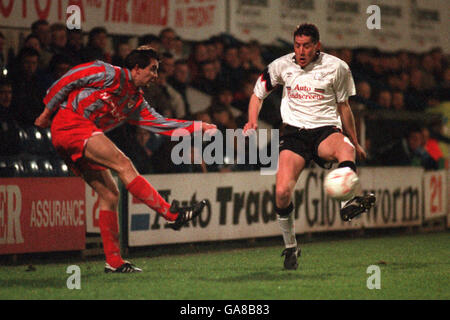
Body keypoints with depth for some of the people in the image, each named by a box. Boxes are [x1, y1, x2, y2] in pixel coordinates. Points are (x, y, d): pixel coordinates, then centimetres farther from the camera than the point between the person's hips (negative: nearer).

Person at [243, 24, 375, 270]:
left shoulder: (336, 67, 2)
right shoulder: (281, 66, 5)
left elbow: (343, 106, 14)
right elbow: (257, 95, 19)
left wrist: (355, 142, 20)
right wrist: (252, 121, -1)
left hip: (326, 130, -1)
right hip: (294, 131, 1)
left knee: (346, 148, -39)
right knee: (282, 191, -18)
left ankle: (348, 203, -59)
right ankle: (290, 247, 2)